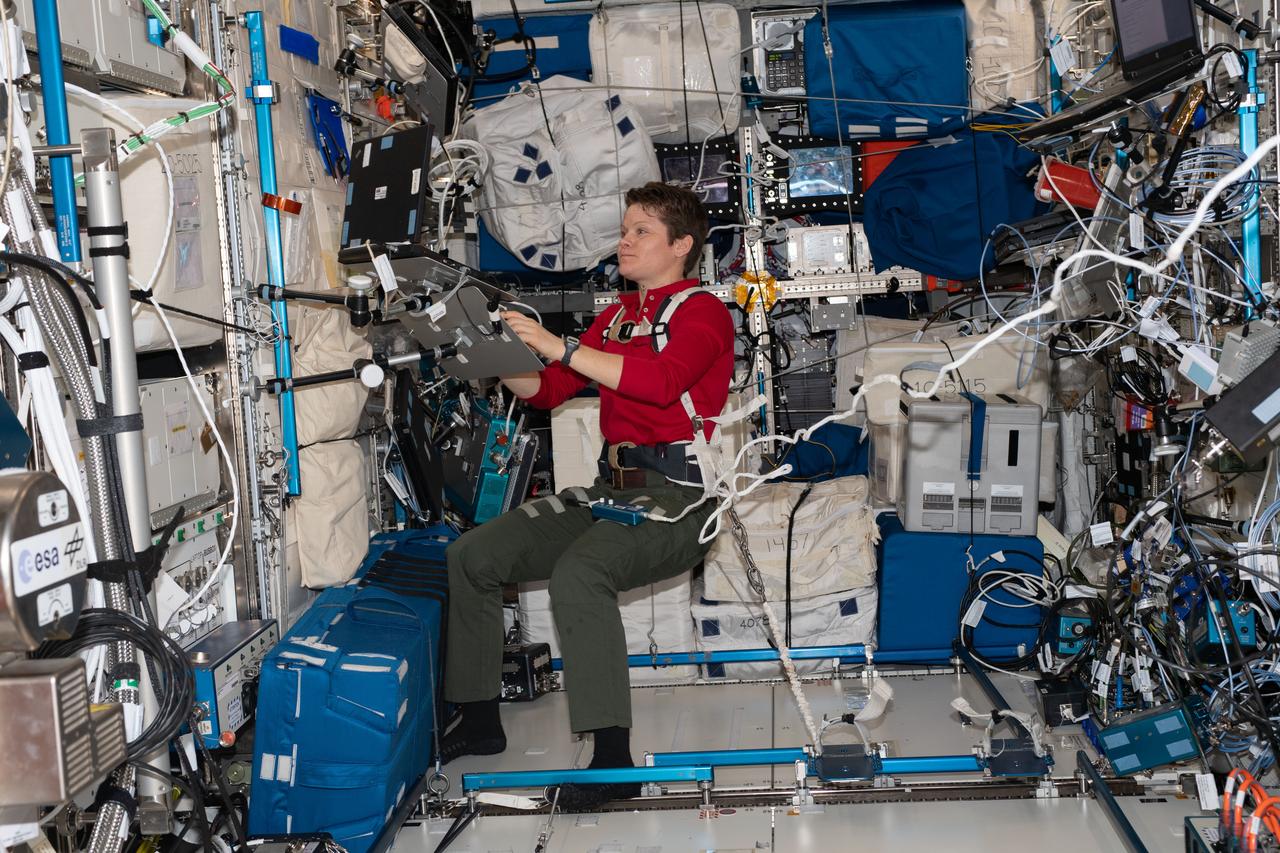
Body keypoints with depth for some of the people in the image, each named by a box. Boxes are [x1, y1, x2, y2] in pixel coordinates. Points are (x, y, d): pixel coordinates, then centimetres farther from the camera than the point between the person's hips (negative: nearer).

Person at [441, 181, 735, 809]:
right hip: (610, 487, 8)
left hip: (678, 495, -8)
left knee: (578, 571, -35)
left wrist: (561, 348, -22)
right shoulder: (614, 318, 22)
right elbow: (547, 391, 20)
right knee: (470, 555, -1)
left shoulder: (702, 312, -1)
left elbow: (662, 379, -22)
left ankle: (613, 759, -30)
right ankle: (480, 722, 10)